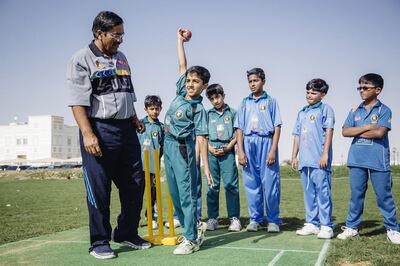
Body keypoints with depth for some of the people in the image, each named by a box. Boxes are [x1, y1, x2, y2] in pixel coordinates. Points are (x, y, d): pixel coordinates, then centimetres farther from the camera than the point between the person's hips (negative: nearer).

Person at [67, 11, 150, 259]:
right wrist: (87, 134, -20)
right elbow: (78, 101, -12)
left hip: (127, 129, 7)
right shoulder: (82, 59, -4)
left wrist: (135, 118, 14)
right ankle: (100, 242, 14)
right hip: (99, 130, -7)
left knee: (135, 184, 10)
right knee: (99, 189, 0)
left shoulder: (121, 58, 17)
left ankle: (127, 233, 26)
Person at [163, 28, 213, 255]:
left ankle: (192, 239, 1)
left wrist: (206, 165, -21)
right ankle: (193, 229, 22)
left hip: (183, 148, -8)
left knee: (187, 193, -5)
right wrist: (180, 40, 21)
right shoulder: (181, 92, 7)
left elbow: (202, 138, -16)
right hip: (168, 145, 8)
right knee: (175, 194, 12)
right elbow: (183, 65, 16)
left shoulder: (198, 109, -11)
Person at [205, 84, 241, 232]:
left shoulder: (232, 113, 7)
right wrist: (210, 148, -5)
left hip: (227, 151, -2)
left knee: (231, 184, -5)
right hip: (211, 152, 2)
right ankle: (212, 218, 10)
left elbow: (237, 134, 4)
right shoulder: (208, 114, 11)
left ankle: (234, 218, 0)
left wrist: (228, 147, -8)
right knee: (212, 185, 4)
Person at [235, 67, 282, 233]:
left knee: (270, 183, -3)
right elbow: (239, 129, 10)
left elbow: (277, 127, 0)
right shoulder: (245, 103, 14)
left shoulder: (270, 101, 6)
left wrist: (273, 151, -10)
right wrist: (240, 151, 0)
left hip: (266, 142, -3)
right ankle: (255, 219, 15)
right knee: (251, 184, 5)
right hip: (249, 144, 3)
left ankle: (273, 220, 8)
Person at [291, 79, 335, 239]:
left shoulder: (325, 109, 3)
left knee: (323, 192, -6)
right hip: (304, 160, 7)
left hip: (319, 160, -7)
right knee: (309, 193, 10)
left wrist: (325, 154, -14)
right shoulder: (302, 113, 21)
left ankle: (326, 226, 0)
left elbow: (329, 131, -6)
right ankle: (311, 224, 18)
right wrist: (294, 156, 16)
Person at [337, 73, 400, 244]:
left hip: (378, 160, -4)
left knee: (384, 196, 2)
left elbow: (379, 133, -14)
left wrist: (357, 132, -5)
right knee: (356, 195, 9)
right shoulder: (355, 111, 12)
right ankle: (352, 227, 17)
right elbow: (345, 132, 1)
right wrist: (366, 127, -9)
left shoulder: (384, 110, 0)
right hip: (357, 160, 4)